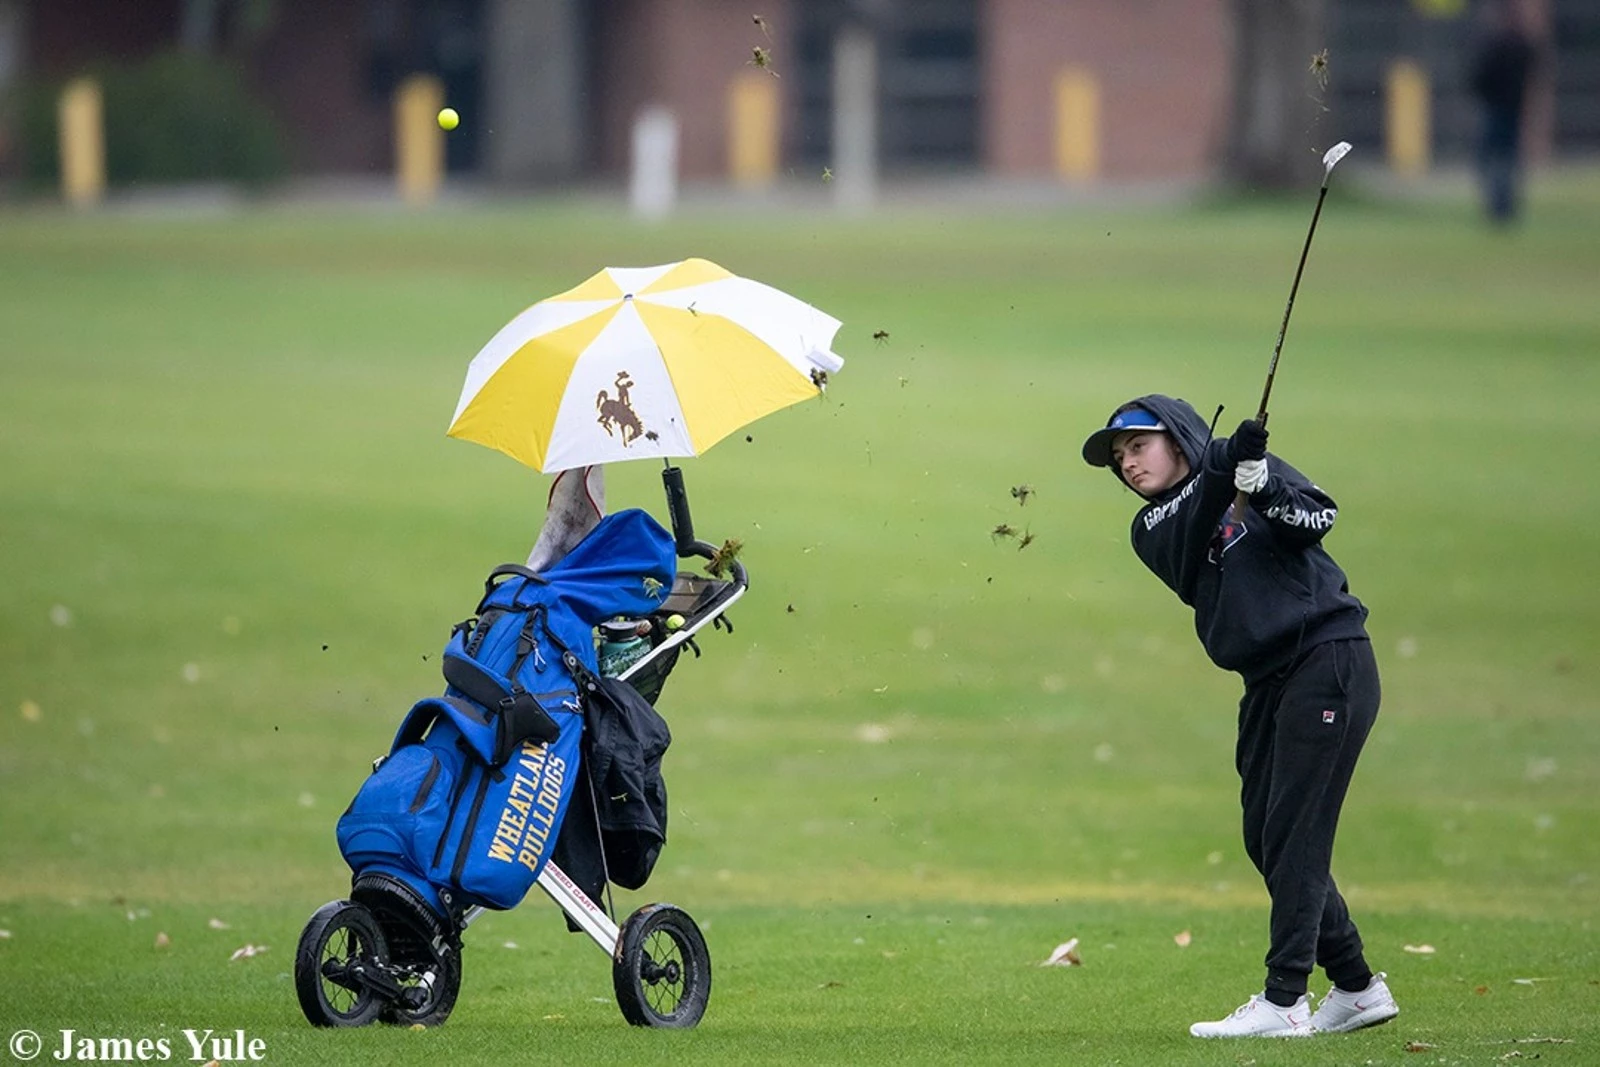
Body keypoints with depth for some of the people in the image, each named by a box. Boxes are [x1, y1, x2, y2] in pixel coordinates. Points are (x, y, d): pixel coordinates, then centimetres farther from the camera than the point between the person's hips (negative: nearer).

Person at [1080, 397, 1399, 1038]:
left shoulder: (1262, 471, 2)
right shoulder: (1153, 528, 13)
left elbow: (1315, 521, -12)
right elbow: (1186, 548, -9)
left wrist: (1264, 486, -29)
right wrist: (1222, 470, -22)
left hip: (1327, 660, -7)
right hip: (1268, 683, 7)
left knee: (1292, 835, -11)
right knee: (1266, 840, 9)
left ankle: (1284, 1002, -12)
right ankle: (1356, 988, 20)